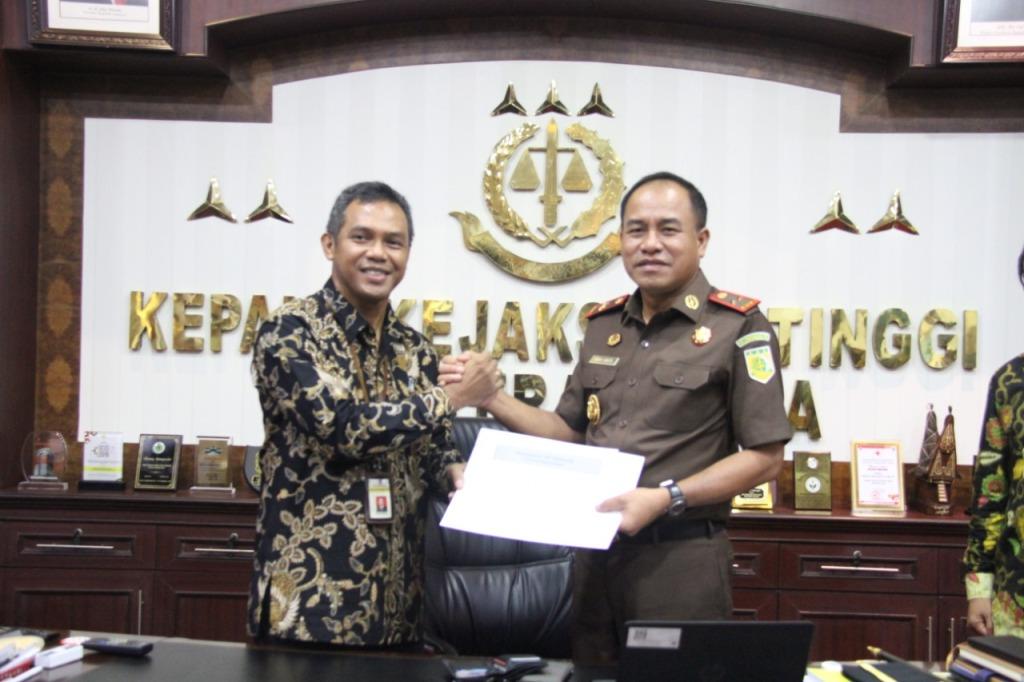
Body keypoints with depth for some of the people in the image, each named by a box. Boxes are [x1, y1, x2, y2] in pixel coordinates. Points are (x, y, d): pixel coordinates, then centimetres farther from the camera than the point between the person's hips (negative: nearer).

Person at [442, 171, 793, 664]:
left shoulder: (737, 326, -7)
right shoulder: (604, 326, 10)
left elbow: (764, 457, -10)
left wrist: (666, 498, -21)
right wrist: (491, 399, 3)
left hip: (680, 557, -5)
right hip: (596, 551, 6)